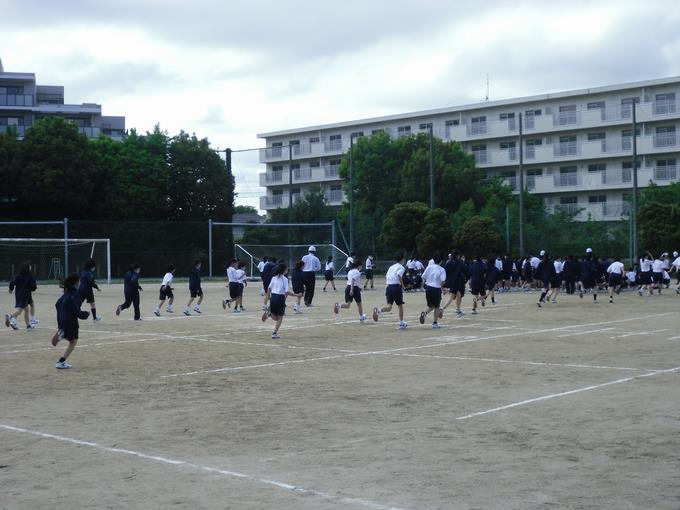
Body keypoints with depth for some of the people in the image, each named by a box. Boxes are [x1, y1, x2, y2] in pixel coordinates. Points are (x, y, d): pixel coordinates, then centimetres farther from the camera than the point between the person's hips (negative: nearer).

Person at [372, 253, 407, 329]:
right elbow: (399, 275, -20)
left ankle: (379, 310, -35)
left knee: (389, 306, -4)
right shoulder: (401, 267, -1)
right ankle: (401, 323, 20)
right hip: (396, 287, -5)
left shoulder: (391, 267, 19)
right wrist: (402, 285, -12)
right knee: (400, 306, 13)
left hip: (389, 287, 5)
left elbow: (386, 276, 20)